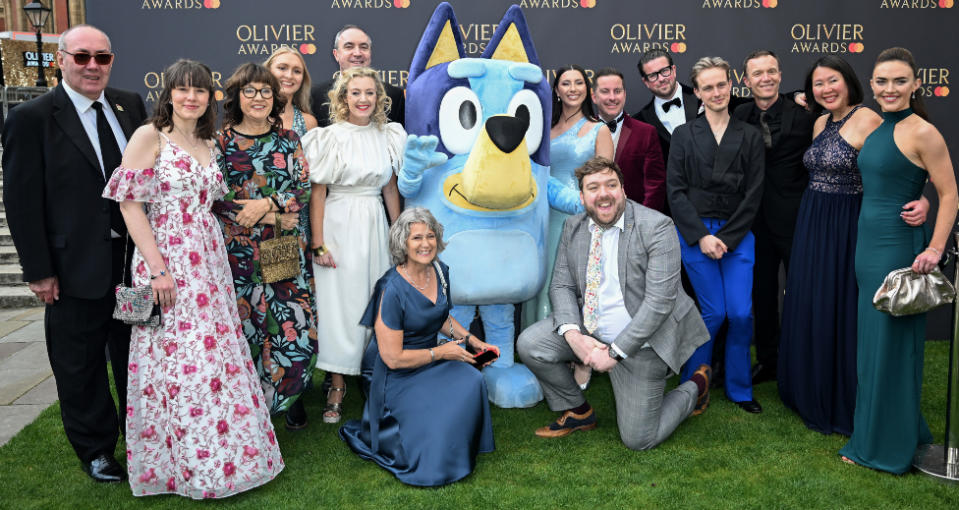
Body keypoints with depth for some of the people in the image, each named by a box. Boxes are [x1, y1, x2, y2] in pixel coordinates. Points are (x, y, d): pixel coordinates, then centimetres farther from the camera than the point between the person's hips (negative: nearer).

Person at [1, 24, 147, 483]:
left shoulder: (130, 106, 2)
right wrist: (39, 271, -12)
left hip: (134, 258, 4)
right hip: (76, 268, -4)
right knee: (80, 367, 13)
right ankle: (95, 450, 32)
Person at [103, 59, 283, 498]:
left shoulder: (209, 144, 14)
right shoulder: (149, 137, -5)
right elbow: (130, 203, -11)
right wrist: (157, 268, -17)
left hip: (209, 260, 6)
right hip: (166, 262, -6)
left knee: (218, 354, 9)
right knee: (178, 361, -2)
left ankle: (222, 454, 24)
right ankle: (179, 463, 15)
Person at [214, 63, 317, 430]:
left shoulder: (288, 141, 8)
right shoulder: (221, 142, 2)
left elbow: (304, 190, 3)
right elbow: (215, 198, -5)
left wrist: (268, 204, -13)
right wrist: (278, 215, -10)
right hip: (239, 251, -1)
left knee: (293, 324, 0)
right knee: (245, 324, 3)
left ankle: (291, 396, 19)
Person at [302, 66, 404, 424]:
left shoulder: (387, 136, 7)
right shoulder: (330, 137, -6)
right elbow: (317, 192, -7)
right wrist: (318, 244, -12)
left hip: (374, 225, 4)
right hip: (339, 226, -4)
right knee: (338, 300, -1)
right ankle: (337, 385, 10)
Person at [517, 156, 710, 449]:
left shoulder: (656, 227, -18)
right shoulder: (573, 228, 1)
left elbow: (659, 301, -22)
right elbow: (561, 285, 2)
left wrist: (615, 351, -23)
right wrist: (573, 335, -18)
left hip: (640, 342, -5)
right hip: (590, 331, 5)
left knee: (638, 439, -3)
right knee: (529, 344, -13)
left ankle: (694, 388, 26)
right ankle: (578, 412, 11)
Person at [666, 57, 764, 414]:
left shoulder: (750, 137, 9)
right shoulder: (684, 135, 6)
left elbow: (753, 194, 4)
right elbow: (675, 191, 0)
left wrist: (727, 238, -6)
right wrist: (702, 236, -9)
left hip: (737, 234, 2)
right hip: (695, 233, -1)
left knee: (741, 313, -6)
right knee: (714, 311, -4)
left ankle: (739, 388, 15)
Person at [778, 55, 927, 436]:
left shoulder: (868, 120, -14)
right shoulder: (820, 122, 10)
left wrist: (921, 203, -33)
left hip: (845, 230, -7)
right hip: (811, 226, 8)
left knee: (839, 312, 1)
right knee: (807, 309, 14)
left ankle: (843, 404, 19)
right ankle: (811, 393, 32)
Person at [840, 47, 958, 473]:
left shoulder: (922, 133, -13)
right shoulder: (877, 129, 11)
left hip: (898, 247, -8)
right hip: (869, 244, 8)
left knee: (890, 343, 2)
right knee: (872, 341, 16)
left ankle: (890, 446, 17)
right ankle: (869, 437, 30)